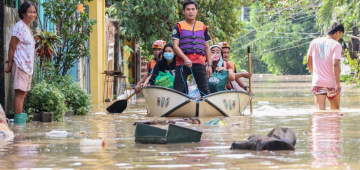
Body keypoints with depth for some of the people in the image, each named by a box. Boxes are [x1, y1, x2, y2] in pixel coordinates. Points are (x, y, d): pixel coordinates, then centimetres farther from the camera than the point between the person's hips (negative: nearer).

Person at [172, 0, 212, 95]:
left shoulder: (203, 27, 16)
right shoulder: (179, 27, 6)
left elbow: (207, 47, 17)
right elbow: (175, 46, -3)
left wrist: (209, 65, 8)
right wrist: (185, 59, -18)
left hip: (200, 63, 2)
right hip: (182, 63, -2)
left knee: (204, 89, 0)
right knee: (178, 91, -4)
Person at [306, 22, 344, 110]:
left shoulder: (314, 42, 6)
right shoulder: (336, 45, -9)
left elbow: (308, 62, 12)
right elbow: (335, 64, -19)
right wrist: (338, 83, -16)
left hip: (317, 83, 3)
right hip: (331, 84, -3)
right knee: (335, 111, 17)